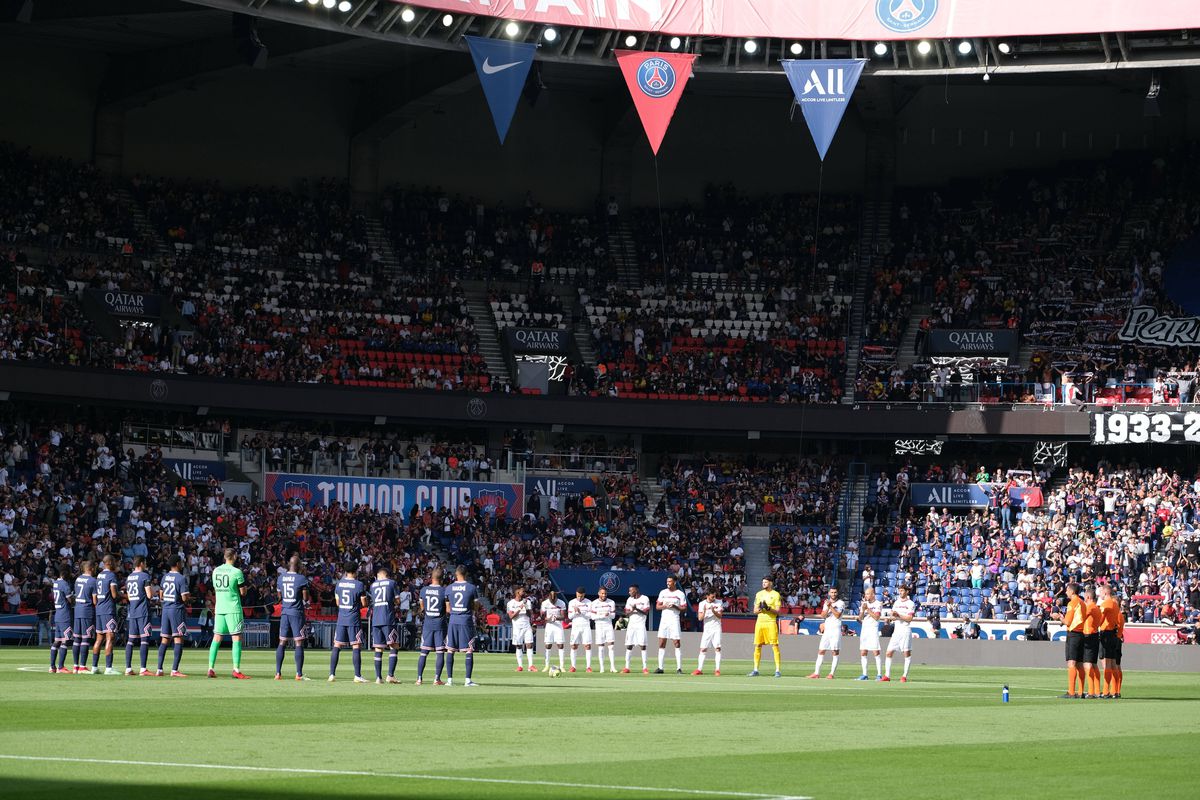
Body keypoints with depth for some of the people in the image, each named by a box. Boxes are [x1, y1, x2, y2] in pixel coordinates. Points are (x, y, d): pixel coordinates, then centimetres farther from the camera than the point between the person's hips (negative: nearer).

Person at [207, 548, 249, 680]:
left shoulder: (216, 571, 8)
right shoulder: (237, 572, -9)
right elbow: (243, 593, -5)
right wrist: (244, 585, 14)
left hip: (219, 609, 5)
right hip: (233, 608, -5)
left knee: (217, 638, 8)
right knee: (237, 638, -3)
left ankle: (211, 669, 5)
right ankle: (236, 670, -10)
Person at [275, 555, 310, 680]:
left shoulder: (280, 578, 6)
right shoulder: (301, 579, -9)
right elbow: (306, 599, -5)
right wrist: (306, 603, 15)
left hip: (284, 613, 4)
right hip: (297, 613, -4)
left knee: (282, 643, 9)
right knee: (299, 643, -2)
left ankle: (278, 673, 6)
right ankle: (299, 674, -5)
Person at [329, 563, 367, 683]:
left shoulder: (339, 584, 5)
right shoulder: (359, 585, -8)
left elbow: (337, 602, 13)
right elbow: (364, 603, -5)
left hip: (341, 618, 4)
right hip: (354, 619, -4)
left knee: (336, 646, 8)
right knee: (356, 647, -2)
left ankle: (332, 674, 7)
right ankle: (357, 676, -4)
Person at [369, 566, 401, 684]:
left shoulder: (373, 585, 13)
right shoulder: (391, 582, 2)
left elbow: (372, 602, 16)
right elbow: (397, 600, 2)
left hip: (375, 620, 4)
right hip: (388, 619, -4)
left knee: (378, 649, 5)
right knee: (394, 647, 0)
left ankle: (378, 677, 2)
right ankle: (390, 675, -12)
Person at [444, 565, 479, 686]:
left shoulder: (449, 588, 3)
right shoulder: (472, 588, -4)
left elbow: (448, 609, 7)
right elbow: (475, 607, 1)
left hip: (453, 620, 2)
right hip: (467, 620, -2)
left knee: (450, 650, 8)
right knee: (469, 651, 2)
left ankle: (449, 679, 6)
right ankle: (468, 680, -3)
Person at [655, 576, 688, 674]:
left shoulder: (680, 594, 1)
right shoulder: (663, 592, 11)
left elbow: (684, 608, -1)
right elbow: (657, 606, 11)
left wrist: (675, 606, -17)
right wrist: (664, 606, -9)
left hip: (674, 620, -4)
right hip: (664, 619, 4)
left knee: (676, 643, -7)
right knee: (661, 643, 1)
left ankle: (679, 668, -6)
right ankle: (660, 667, 4)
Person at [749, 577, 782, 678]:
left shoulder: (776, 595, 1)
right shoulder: (759, 594, 14)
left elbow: (778, 611, -3)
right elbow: (755, 610, 13)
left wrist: (769, 608, -20)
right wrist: (760, 609, -9)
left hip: (771, 621, -4)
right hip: (760, 621, 4)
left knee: (774, 646, -7)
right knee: (757, 646, 3)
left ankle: (777, 670, -5)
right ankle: (755, 669, 9)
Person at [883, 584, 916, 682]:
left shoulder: (910, 604, -3)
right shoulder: (896, 603, 17)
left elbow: (909, 618, -11)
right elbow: (892, 616, 17)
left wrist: (899, 615, -18)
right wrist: (893, 617, -6)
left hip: (906, 631, -6)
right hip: (896, 630, 6)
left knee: (907, 653, -5)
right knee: (888, 653, 0)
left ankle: (904, 676, 0)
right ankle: (887, 675, 4)